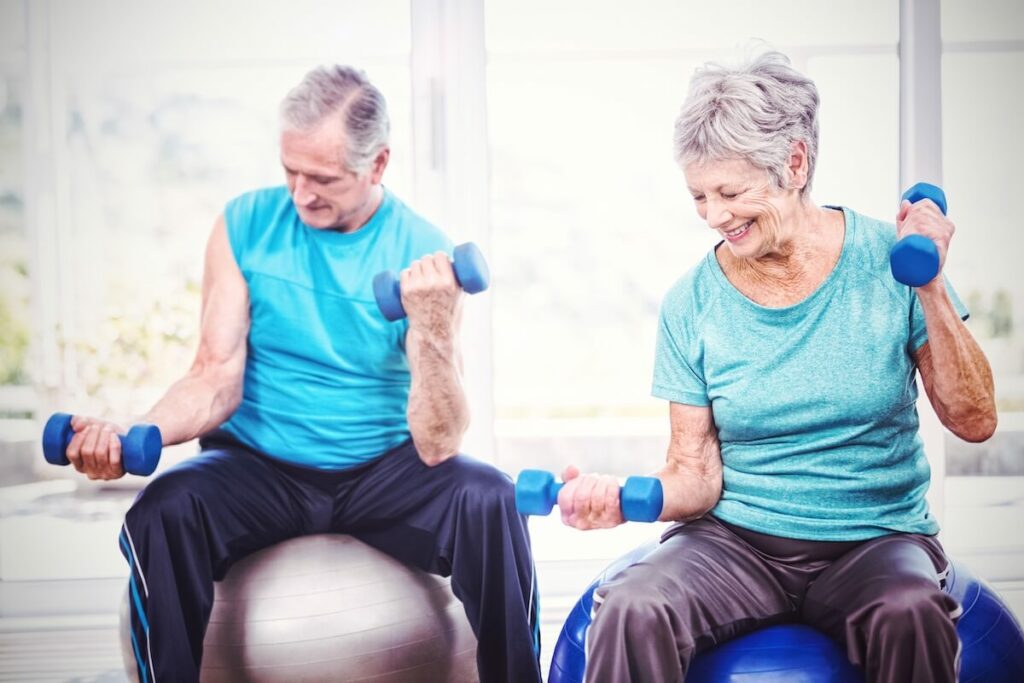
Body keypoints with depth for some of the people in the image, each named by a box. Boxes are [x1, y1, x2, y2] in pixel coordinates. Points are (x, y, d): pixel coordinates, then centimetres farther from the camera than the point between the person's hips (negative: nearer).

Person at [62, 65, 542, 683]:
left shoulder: (422, 255, -7)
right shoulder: (246, 226, -1)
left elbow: (436, 445, -13)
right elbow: (217, 378, -2)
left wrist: (432, 329, -30)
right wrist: (130, 436, -21)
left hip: (381, 471, 0)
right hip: (259, 468, 1)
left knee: (487, 500, -29)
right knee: (162, 511, -30)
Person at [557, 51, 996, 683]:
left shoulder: (886, 260, -3)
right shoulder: (692, 304, -1)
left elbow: (974, 422, -4)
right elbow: (697, 474, -1)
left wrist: (931, 287, -14)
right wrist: (626, 498, -22)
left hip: (876, 540, 0)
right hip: (737, 542, 0)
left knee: (910, 614, -34)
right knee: (631, 612, -29)